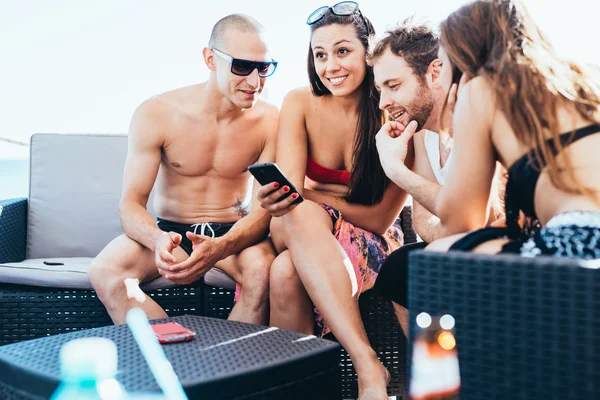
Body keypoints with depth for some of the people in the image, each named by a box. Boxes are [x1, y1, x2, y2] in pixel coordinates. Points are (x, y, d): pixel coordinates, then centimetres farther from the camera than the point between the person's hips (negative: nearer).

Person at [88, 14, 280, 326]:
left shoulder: (269, 120, -7)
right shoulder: (155, 115, -10)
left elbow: (265, 208, -12)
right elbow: (131, 204, -12)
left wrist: (219, 248, -33)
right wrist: (159, 240, -36)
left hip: (235, 232, 0)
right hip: (169, 230, 1)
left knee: (264, 269, -34)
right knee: (105, 272, -28)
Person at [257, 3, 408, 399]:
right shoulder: (300, 104, -6)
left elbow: (381, 218, -10)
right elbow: (289, 193, -16)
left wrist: (309, 193, -13)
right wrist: (276, 197, -40)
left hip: (371, 246, -3)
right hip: (301, 232, 3)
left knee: (287, 270, -35)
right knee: (301, 215, -36)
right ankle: (368, 365, -40)